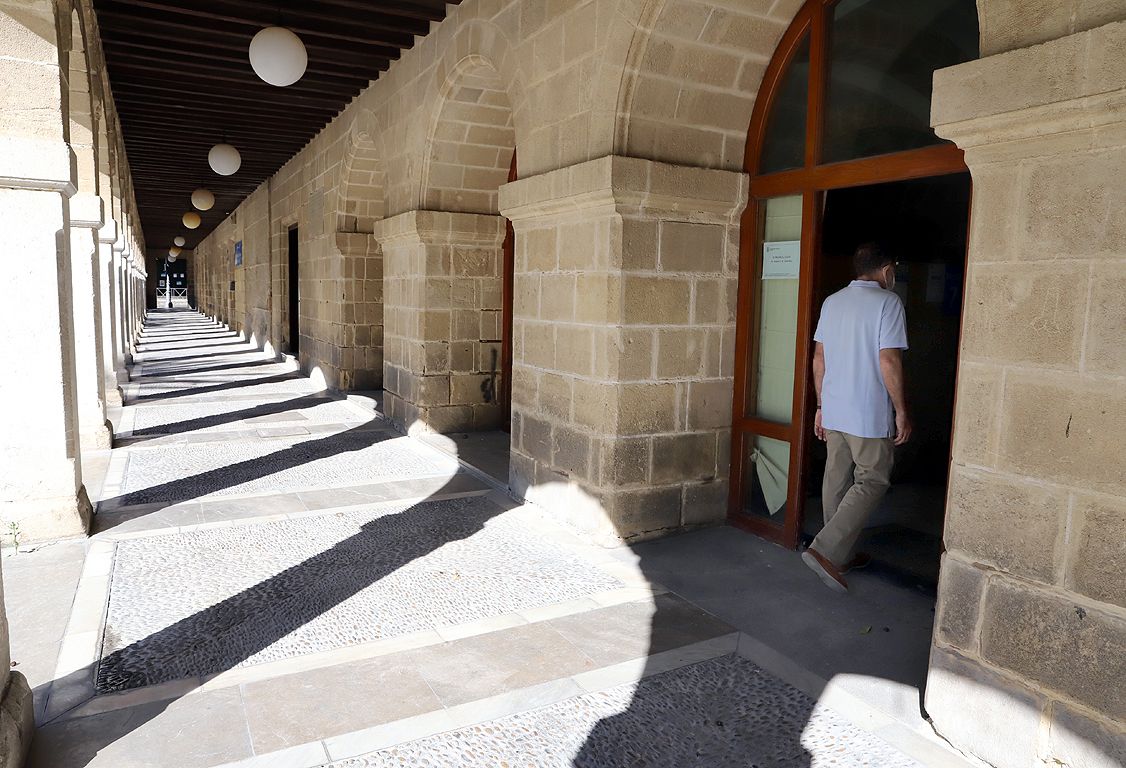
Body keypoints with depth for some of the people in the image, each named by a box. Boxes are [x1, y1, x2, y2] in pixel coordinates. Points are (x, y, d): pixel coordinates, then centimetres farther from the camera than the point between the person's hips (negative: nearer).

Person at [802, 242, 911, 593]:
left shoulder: (832, 302, 10)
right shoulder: (888, 302, -10)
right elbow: (889, 361, -15)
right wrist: (902, 412, -8)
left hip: (834, 412, 7)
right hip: (870, 415, -7)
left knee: (837, 482, 13)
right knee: (872, 482, 2)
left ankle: (841, 556, 24)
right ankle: (826, 550, -9)